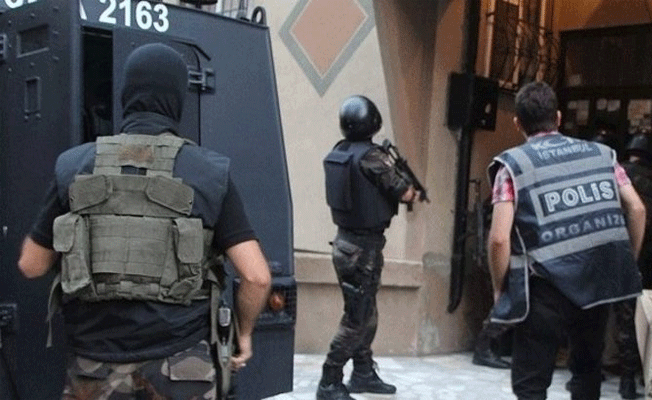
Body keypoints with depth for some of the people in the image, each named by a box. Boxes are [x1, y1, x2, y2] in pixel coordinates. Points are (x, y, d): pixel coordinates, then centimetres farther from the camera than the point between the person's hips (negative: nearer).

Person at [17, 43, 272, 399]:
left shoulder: (75, 166, -1)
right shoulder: (209, 172, -5)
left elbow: (31, 265, 8)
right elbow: (256, 276, -10)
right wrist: (243, 332, 8)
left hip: (95, 370, 2)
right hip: (179, 370, -1)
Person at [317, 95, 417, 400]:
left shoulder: (337, 154, 6)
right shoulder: (370, 156, -18)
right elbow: (404, 194, -12)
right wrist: (411, 191, 9)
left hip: (349, 242, 8)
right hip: (362, 248, -8)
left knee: (367, 314, 18)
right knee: (356, 319, -1)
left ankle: (363, 374, 28)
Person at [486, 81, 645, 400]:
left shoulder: (512, 164, -1)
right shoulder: (601, 153, 11)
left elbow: (500, 238, -11)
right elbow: (636, 209, 4)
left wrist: (500, 288, 3)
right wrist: (628, 263, 15)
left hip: (547, 289, -4)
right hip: (599, 282, 5)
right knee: (587, 369, 25)